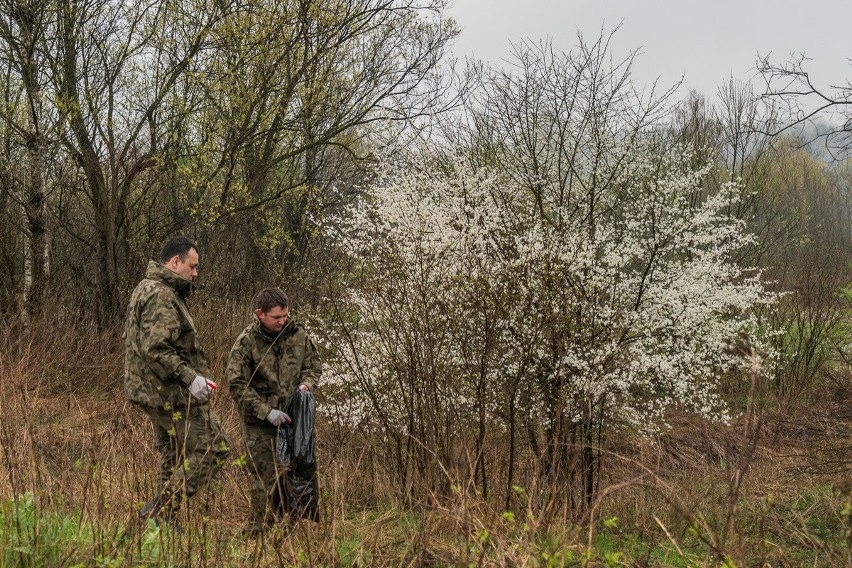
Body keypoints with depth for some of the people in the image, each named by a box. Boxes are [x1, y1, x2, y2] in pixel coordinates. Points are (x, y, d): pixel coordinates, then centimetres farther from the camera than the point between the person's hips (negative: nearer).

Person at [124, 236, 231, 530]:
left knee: (174, 458, 18)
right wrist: (190, 377, -26)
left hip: (157, 393, 11)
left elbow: (131, 339, 25)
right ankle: (161, 510, -4)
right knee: (212, 450, -7)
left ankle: (164, 520, 23)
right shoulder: (161, 296, -17)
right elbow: (156, 349, -27)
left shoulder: (145, 290, 18)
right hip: (175, 394, -11)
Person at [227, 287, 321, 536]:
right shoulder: (246, 342, -11)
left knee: (305, 470, 8)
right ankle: (259, 528, 11)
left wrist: (306, 383, -8)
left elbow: (313, 364, 15)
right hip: (260, 422, -4)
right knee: (265, 477, -1)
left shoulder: (298, 334, 1)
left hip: (294, 416, 4)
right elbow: (237, 384, -11)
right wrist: (267, 412, -17)